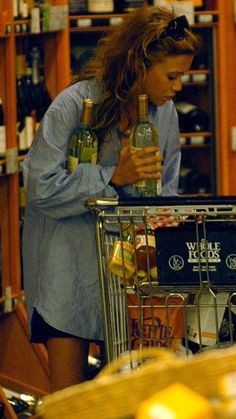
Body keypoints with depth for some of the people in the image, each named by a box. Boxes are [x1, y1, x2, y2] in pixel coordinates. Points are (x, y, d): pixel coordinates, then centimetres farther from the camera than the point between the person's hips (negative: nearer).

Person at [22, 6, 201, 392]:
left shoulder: (163, 111, 3)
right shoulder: (73, 105, -15)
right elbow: (41, 187, -18)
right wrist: (115, 177, -23)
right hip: (69, 256, -5)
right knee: (69, 397, -5)